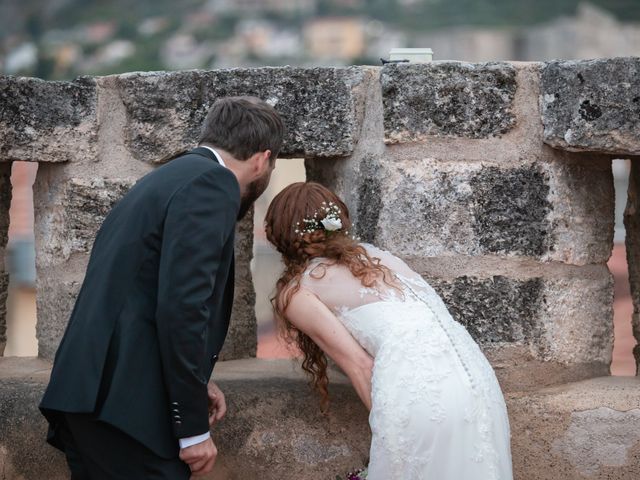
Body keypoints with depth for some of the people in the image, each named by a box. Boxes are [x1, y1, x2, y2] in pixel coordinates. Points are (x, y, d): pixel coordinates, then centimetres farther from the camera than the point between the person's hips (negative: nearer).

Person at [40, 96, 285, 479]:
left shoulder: (171, 177, 22)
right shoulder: (211, 183, -7)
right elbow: (182, 307, -17)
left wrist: (194, 385, 22)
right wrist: (194, 427, -14)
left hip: (92, 396, 10)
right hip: (123, 407, -10)